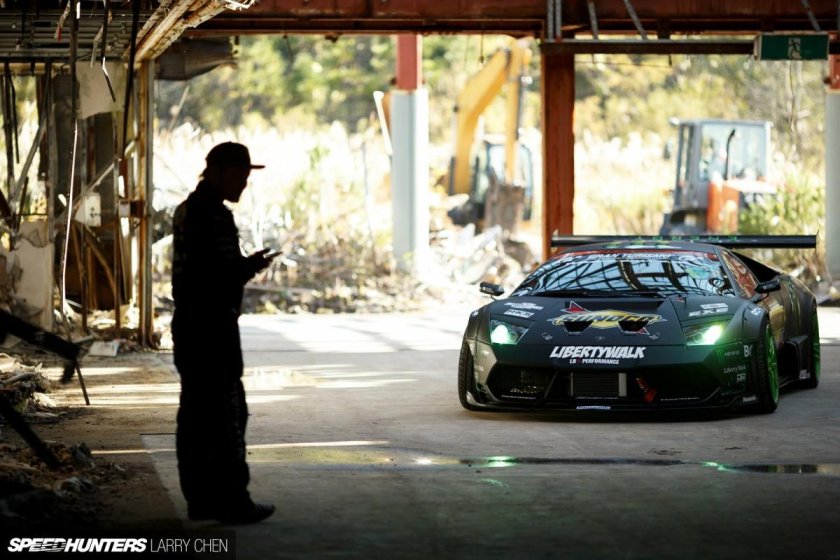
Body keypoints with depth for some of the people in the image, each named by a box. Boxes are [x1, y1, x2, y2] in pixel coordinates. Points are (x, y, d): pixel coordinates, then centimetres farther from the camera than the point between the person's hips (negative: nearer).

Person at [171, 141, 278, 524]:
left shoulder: (187, 210, 15)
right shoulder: (214, 216, -17)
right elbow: (223, 277, -22)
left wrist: (245, 265, 16)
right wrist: (251, 267, -9)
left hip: (188, 324, 10)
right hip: (213, 327, -10)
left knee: (195, 414, 11)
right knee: (227, 414, -7)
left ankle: (200, 498, 14)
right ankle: (232, 502, -6)